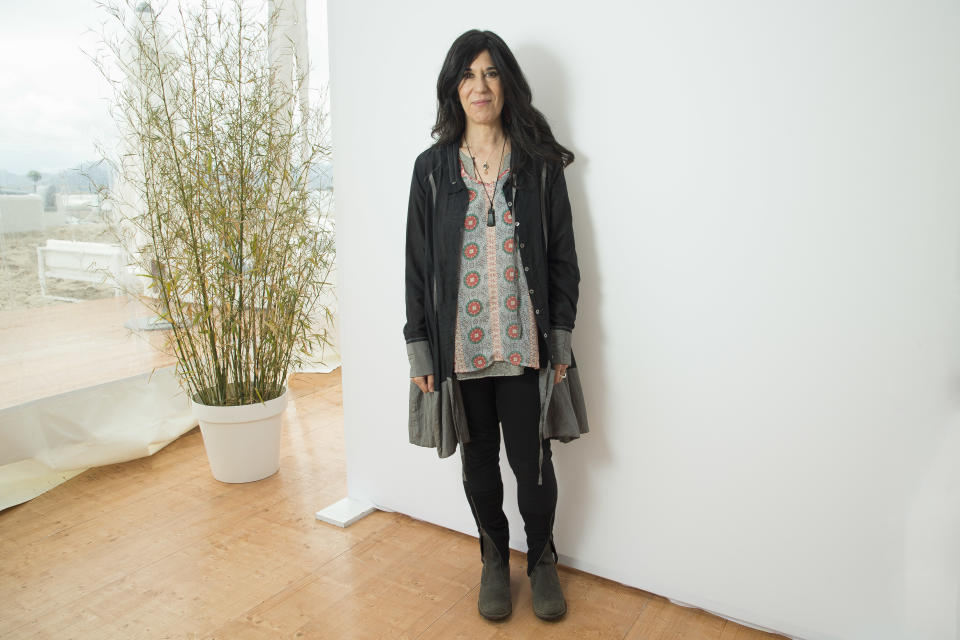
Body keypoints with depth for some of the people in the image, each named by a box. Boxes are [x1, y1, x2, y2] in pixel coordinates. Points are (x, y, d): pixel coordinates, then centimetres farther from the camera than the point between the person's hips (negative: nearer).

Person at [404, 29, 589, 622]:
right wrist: (420, 350, 1)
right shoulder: (432, 168, 3)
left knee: (532, 461, 6)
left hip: (524, 344, -1)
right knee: (479, 458, 14)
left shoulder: (540, 164, 2)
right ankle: (495, 561, 37)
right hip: (460, 345, 1)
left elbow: (562, 256, 2)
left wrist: (561, 342, -2)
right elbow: (418, 263, 4)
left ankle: (542, 560, 33)